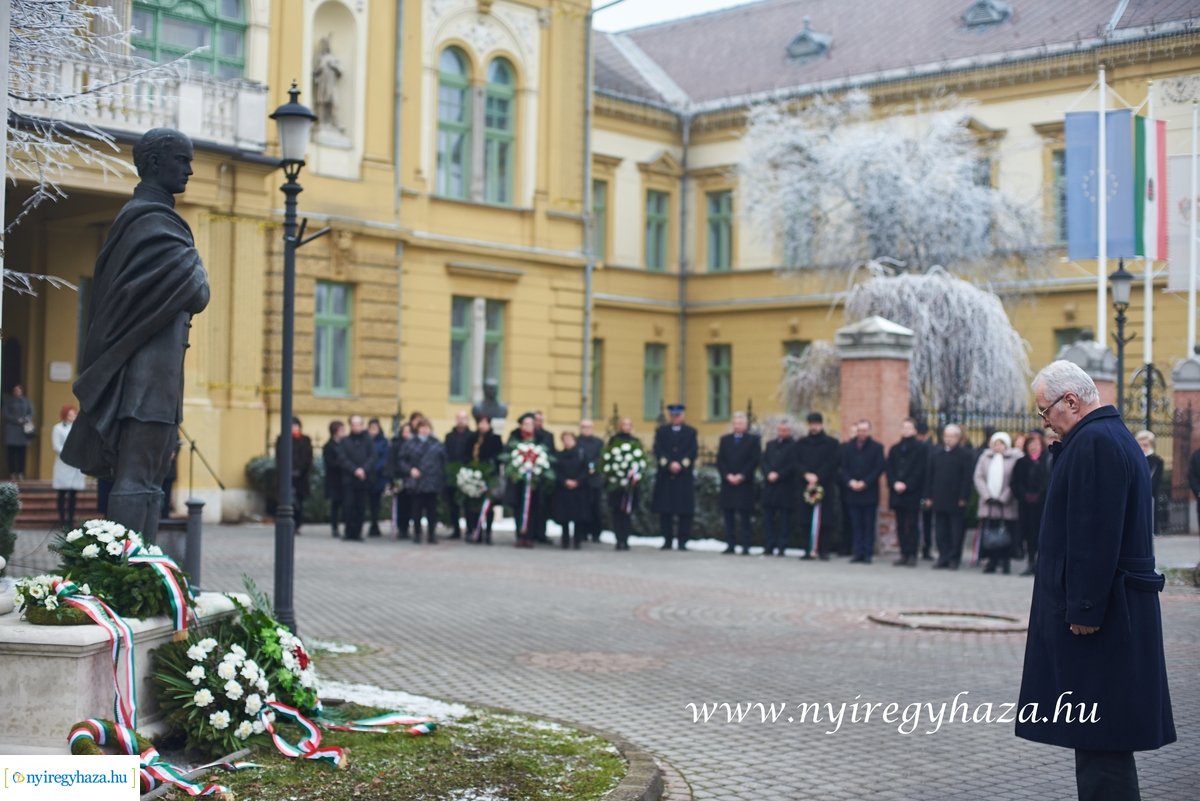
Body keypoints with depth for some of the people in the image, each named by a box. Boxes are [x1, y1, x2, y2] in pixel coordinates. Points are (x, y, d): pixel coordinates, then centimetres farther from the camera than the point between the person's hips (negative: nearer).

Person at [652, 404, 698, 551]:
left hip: (685, 476, -1)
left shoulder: (691, 432, 10)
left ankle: (683, 541, 1)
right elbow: (658, 451, 1)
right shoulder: (661, 431, 11)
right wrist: (669, 464, -13)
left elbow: (693, 452, 0)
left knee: (685, 510, -3)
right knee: (665, 509, 1)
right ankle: (667, 540, 8)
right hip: (665, 476, 1)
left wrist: (680, 465, -12)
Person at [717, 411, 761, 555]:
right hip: (727, 483, 4)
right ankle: (730, 545, 7)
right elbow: (720, 461, 8)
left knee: (744, 517, -4)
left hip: (745, 484, -3)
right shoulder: (725, 440, 14)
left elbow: (755, 460, -4)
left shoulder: (753, 440, 4)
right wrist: (727, 475, -7)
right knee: (728, 516, 3)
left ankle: (745, 547, -4)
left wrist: (741, 476, -11)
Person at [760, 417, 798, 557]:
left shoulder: (794, 446, -2)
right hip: (769, 486, 5)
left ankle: (782, 547, 1)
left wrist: (778, 475, -14)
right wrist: (768, 474, -7)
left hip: (785, 487, -5)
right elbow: (763, 462, 11)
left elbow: (793, 466, -10)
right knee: (768, 517, 4)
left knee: (784, 518, -1)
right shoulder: (770, 444, 17)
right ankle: (769, 546, 8)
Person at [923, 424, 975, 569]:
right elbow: (929, 476, 12)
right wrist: (928, 496, 6)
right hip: (939, 500, 5)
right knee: (941, 532, 6)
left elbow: (968, 478, -7)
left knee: (956, 532, 1)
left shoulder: (966, 454, -3)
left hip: (956, 501, -5)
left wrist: (963, 498, -13)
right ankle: (943, 557, 10)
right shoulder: (936, 454, 12)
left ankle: (954, 558, 5)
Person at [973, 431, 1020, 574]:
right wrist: (987, 496, -5)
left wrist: (1003, 498, -9)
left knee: (1006, 534, -2)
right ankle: (992, 561, 6)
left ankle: (1006, 562, 6)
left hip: (1007, 505, -3)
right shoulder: (985, 457, 11)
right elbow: (978, 477, 6)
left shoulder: (1015, 458, 0)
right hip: (988, 504, 3)